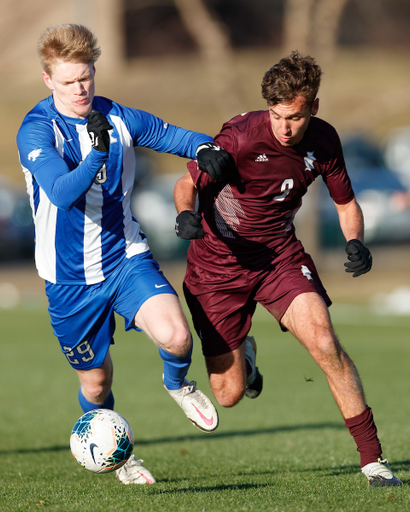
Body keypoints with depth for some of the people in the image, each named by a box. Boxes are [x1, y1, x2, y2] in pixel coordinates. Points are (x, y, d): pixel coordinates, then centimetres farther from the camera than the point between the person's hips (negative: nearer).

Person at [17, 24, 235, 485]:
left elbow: (178, 137, 10)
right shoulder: (35, 131, -15)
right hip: (70, 278, -1)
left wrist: (206, 149, -13)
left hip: (126, 257, 2)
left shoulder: (120, 119, -3)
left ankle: (177, 383, 12)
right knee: (95, 382, 10)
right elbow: (61, 193, -30)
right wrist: (98, 153, -44)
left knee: (175, 337, -24)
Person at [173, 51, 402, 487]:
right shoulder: (241, 136, -22)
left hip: (279, 253, 2)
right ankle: (241, 355, 38)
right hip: (218, 261, -2)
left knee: (324, 343, -22)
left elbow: (346, 203, 6)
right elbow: (187, 183, -10)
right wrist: (186, 215, -33)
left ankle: (372, 458, -13)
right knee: (229, 394, -2)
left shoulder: (323, 141, -8)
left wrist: (355, 242, -16)